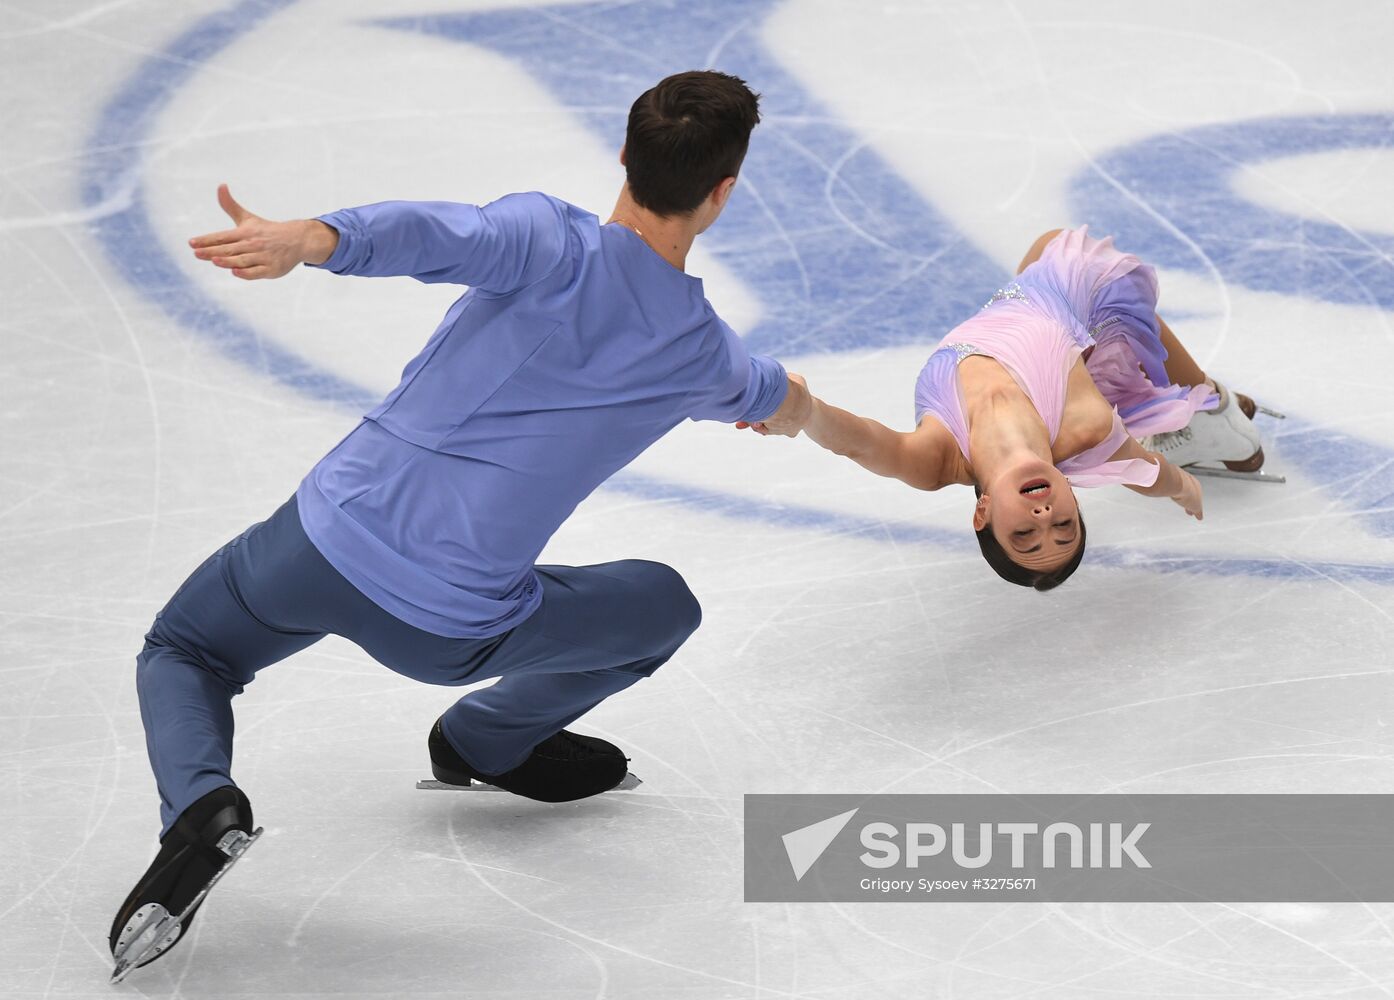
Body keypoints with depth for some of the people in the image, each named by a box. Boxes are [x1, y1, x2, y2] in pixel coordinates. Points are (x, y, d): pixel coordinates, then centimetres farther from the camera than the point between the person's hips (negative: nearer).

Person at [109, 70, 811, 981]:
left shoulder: (552, 243, -4)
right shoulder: (702, 352, 4)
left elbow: (440, 235, -28)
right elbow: (774, 399, 30)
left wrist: (306, 240, -46)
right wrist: (798, 402, 56)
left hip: (325, 539, 0)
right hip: (451, 634, 0)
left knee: (182, 654, 27)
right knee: (664, 607, 23)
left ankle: (203, 810, -5)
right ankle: (490, 741, 35)